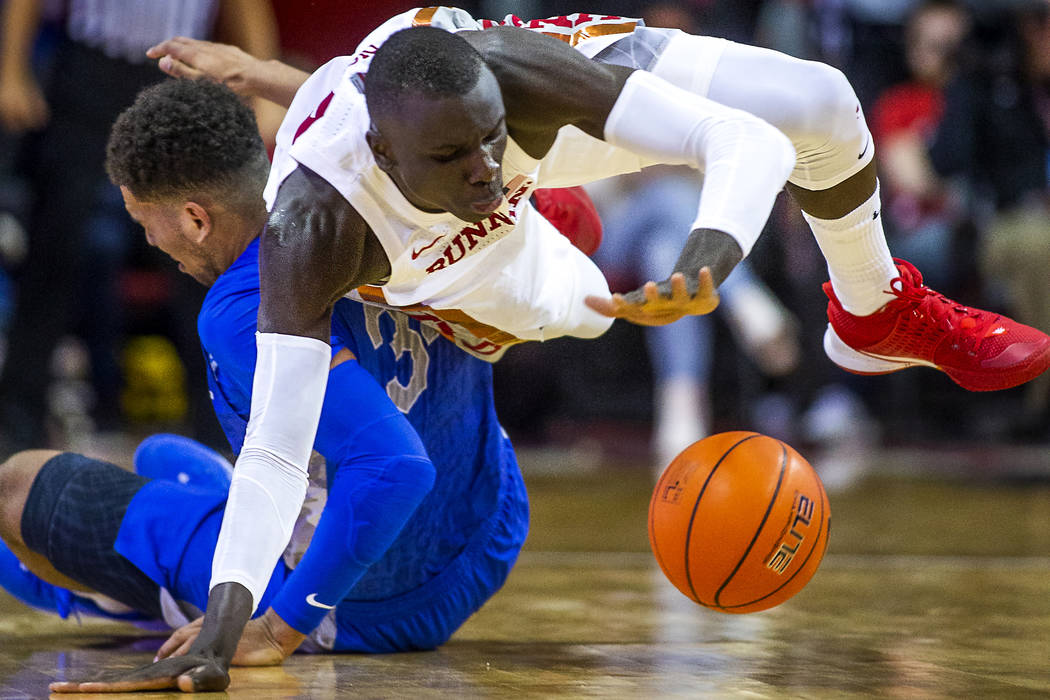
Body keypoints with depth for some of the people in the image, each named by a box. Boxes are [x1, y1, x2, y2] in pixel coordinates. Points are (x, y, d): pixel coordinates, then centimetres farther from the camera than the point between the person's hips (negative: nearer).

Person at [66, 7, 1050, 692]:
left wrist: (704, 268, -67)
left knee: (821, 106, -7)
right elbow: (274, 451, -49)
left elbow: (748, 139, -47)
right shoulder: (313, 231, -48)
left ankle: (878, 312, 28)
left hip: (540, 111, 1)